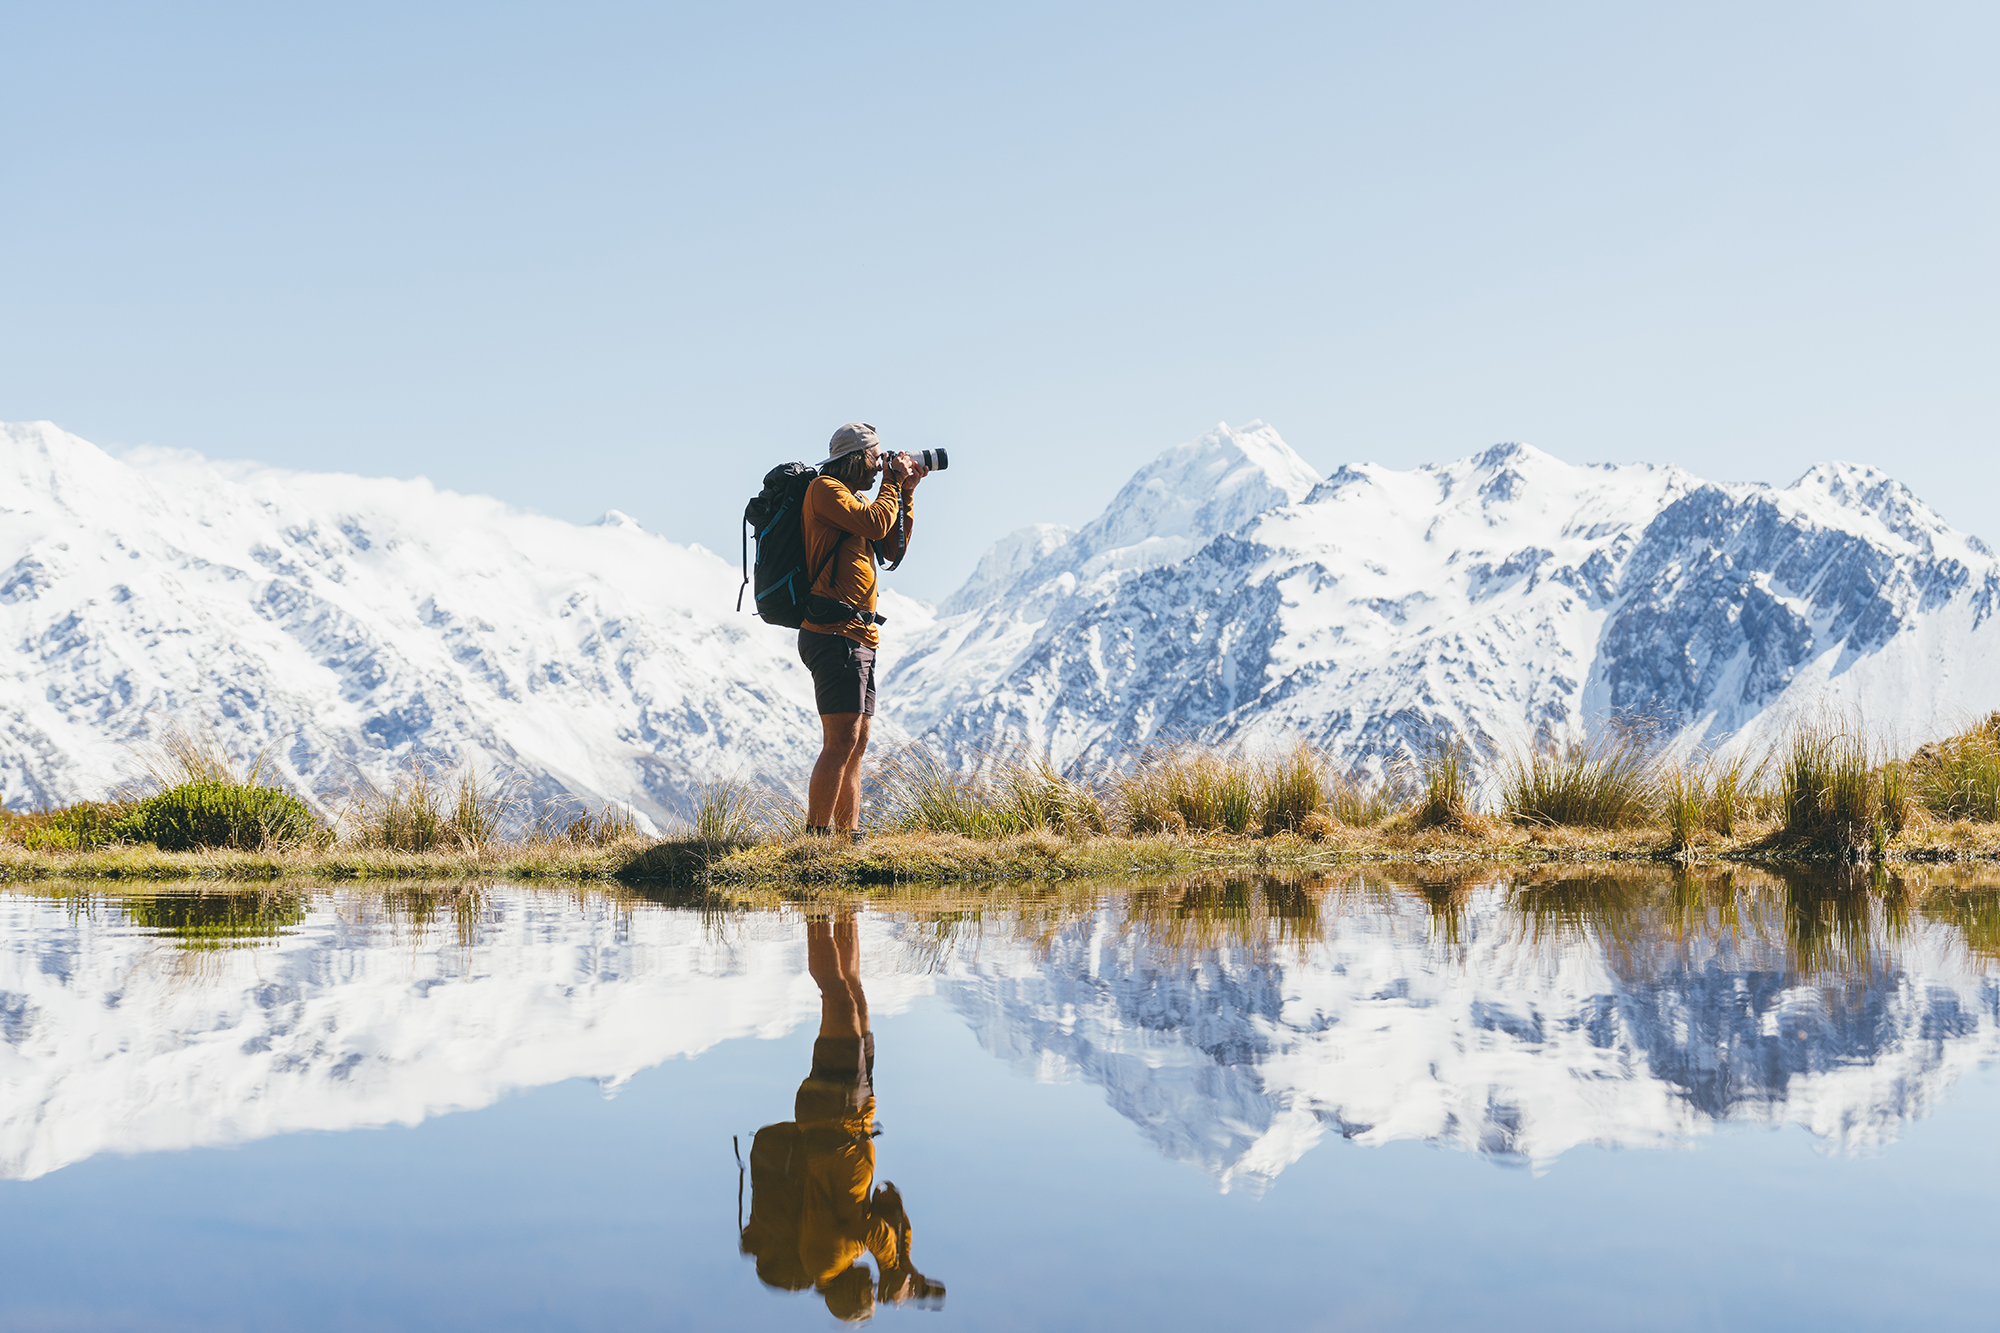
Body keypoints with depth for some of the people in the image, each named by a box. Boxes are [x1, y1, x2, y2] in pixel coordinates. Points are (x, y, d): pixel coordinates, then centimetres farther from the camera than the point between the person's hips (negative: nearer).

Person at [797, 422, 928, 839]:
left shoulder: (856, 498, 23)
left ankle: (849, 835, 16)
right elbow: (875, 524, -17)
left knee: (855, 744, 12)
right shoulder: (825, 488, -5)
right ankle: (816, 836, -16)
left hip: (858, 636, 11)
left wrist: (906, 493, 17)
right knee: (841, 741, -15)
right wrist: (893, 483, -2)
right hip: (835, 633, -11)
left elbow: (894, 551, 22)